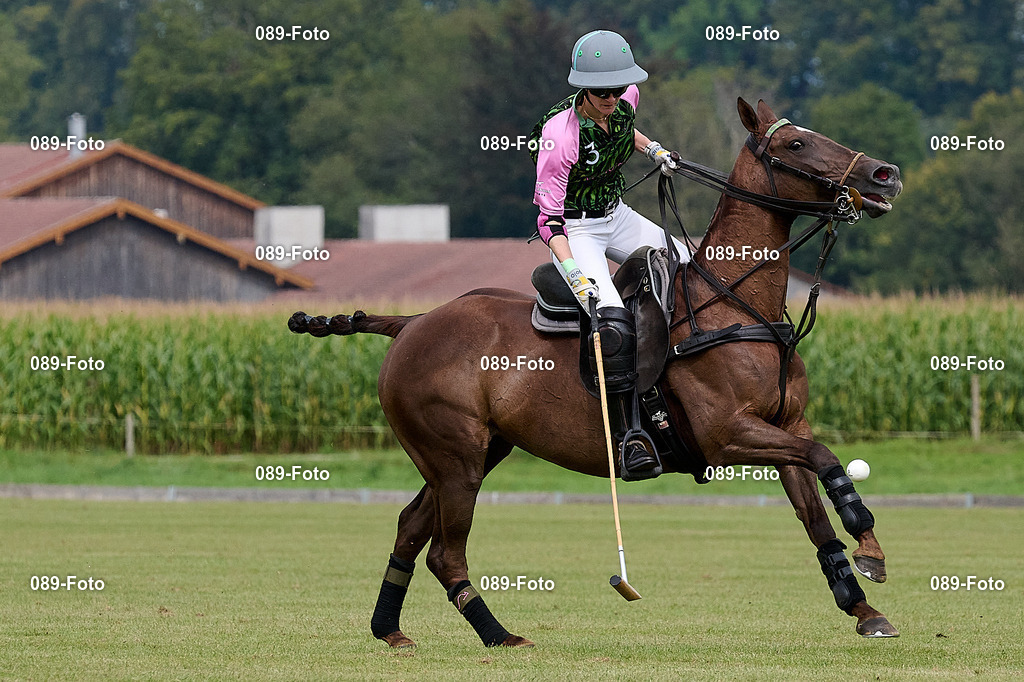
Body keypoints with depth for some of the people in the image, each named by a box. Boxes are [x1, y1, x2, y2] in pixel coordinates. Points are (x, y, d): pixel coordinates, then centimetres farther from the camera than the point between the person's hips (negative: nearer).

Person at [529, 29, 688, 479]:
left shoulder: (625, 99, -9)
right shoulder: (560, 134, -28)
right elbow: (549, 219, -24)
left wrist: (653, 150, 7)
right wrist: (575, 274, -35)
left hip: (617, 217, 8)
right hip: (574, 232, -8)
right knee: (613, 324, -28)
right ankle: (627, 438, -23)